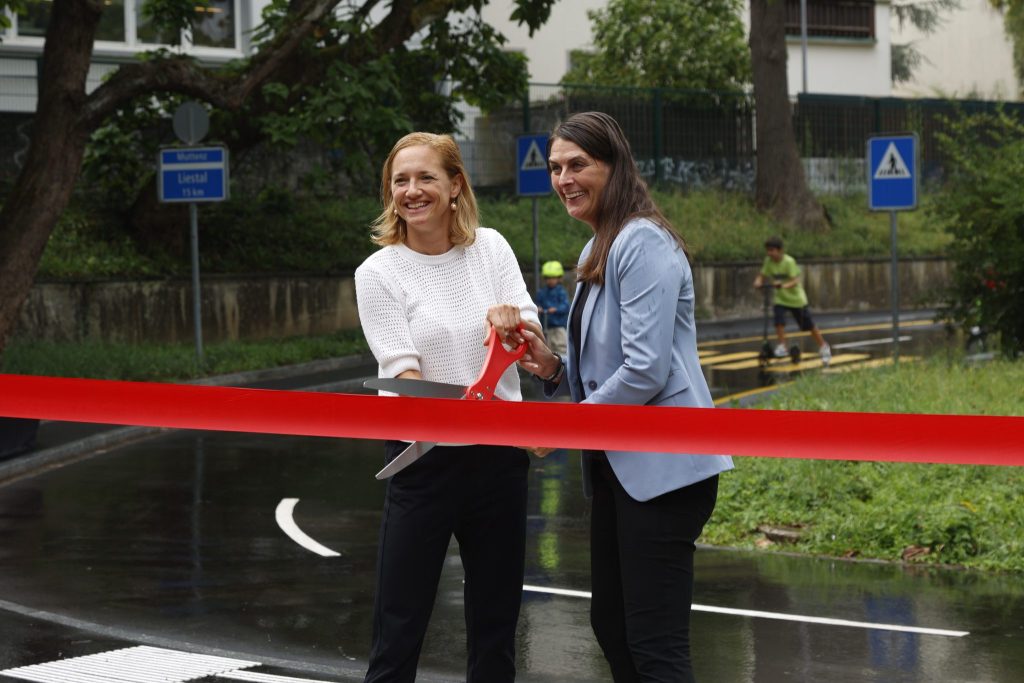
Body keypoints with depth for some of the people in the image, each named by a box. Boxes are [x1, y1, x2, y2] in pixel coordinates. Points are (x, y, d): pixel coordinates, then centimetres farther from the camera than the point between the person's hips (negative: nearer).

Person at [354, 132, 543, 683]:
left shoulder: (490, 248, 4)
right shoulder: (378, 272, -5)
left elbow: (532, 341, -3)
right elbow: (403, 371, -14)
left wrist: (510, 323, -27)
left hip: (498, 456, 3)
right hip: (424, 457, -3)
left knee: (496, 623, 11)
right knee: (399, 629, -4)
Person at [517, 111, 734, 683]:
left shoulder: (643, 243, -15)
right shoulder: (597, 251, 16)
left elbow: (645, 370, -22)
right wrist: (555, 368, 2)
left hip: (661, 468, -10)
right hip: (618, 465, 10)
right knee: (611, 627, 15)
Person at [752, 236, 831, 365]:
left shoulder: (789, 261, -24)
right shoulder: (768, 261, -8)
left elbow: (795, 281, -29)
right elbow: (762, 276, -3)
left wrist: (784, 285, -47)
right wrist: (758, 282, -27)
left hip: (796, 298, -4)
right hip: (780, 298, 4)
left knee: (809, 325, 7)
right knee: (779, 320, -22)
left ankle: (824, 347, 25)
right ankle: (781, 347, -9)